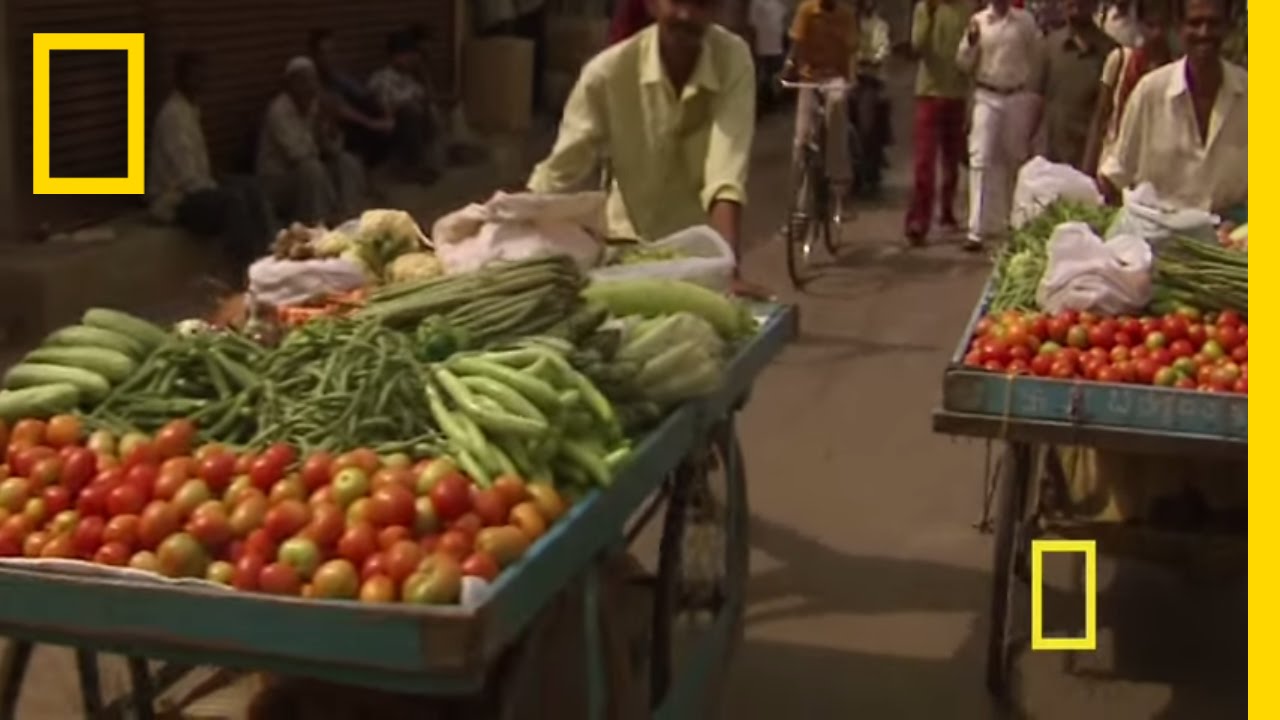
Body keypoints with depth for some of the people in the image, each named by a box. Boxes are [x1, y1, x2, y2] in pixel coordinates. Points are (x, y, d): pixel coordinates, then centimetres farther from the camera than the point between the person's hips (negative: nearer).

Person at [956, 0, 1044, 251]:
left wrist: (1035, 99, 6)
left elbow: (1037, 60, 7)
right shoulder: (978, 20, 2)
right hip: (987, 97, -1)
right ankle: (977, 230, -11)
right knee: (981, 160, -9)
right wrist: (971, 41, -17)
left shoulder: (1026, 21, 1)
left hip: (1019, 98, 1)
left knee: (1015, 160, 12)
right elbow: (964, 63, 2)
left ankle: (1012, 222, 31)